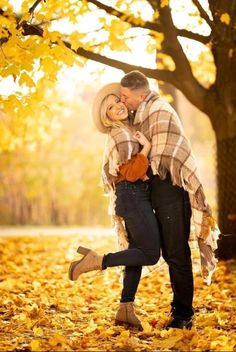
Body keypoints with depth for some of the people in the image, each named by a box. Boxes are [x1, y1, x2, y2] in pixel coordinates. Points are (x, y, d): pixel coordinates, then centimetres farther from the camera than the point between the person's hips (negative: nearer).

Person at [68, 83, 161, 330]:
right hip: (133, 196, -10)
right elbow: (131, 173, -20)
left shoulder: (125, 131, 17)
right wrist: (146, 148, -19)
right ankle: (96, 261, -10)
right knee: (151, 254, -11)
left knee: (138, 253, 8)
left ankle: (125, 310, 9)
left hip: (134, 197, 10)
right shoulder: (122, 134, -11)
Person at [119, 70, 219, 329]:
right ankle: (180, 310, 21)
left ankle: (183, 315, -1)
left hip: (172, 189, -9)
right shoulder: (141, 114, 14)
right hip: (158, 191, 10)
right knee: (169, 253, 13)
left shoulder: (160, 112, -14)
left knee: (177, 254, -7)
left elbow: (160, 160, -18)